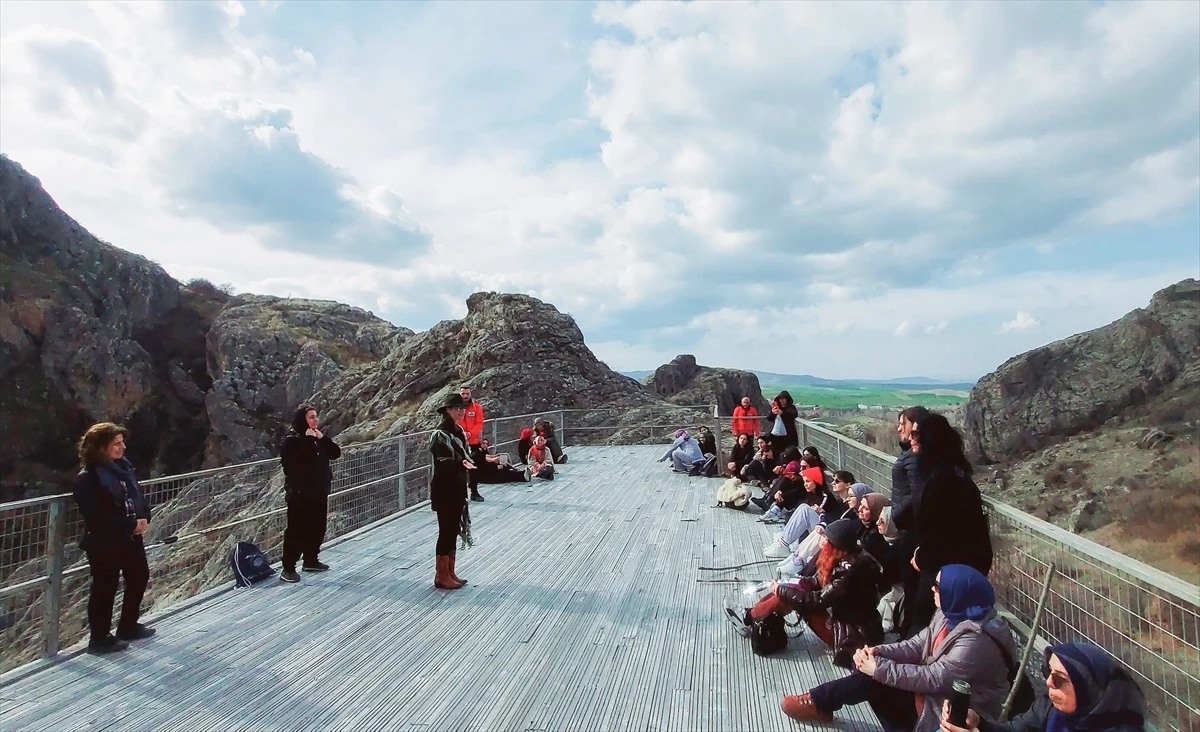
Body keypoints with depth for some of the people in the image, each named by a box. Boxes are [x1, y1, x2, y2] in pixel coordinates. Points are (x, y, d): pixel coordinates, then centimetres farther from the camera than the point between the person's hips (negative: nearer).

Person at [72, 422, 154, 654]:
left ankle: (128, 626, 36)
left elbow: (139, 495, 8)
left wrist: (144, 518, -9)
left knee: (140, 577, 18)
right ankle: (100, 638, 22)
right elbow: (97, 516, -23)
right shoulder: (87, 478, -18)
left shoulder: (123, 466, 4)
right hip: (104, 543, -8)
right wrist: (131, 524, -20)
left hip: (132, 537, 8)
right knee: (105, 588, 5)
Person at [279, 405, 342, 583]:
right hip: (300, 493, -7)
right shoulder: (291, 439, -11)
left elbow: (336, 453, 4)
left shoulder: (318, 437, 10)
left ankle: (311, 560, 28)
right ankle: (288, 568, 6)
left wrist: (323, 438, -9)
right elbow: (290, 463, -26)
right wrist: (307, 440, -23)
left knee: (317, 528, 14)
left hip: (319, 491, 7)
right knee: (297, 530, -3)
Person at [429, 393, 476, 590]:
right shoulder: (440, 435, -15)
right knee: (446, 531, -1)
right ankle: (441, 576, 9)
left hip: (457, 489, 8)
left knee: (453, 530, 13)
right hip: (444, 490, -8)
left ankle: (450, 572, 23)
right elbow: (444, 463, -24)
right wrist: (462, 464, -41)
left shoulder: (459, 431, 10)